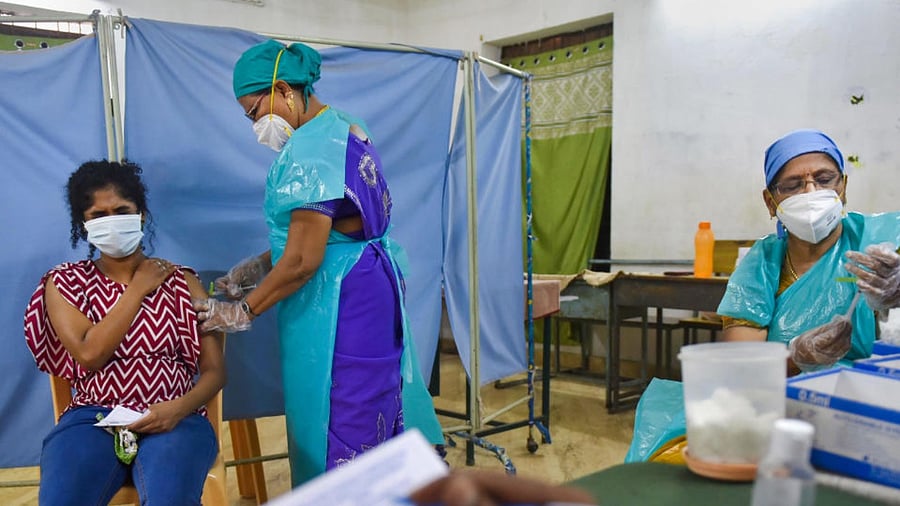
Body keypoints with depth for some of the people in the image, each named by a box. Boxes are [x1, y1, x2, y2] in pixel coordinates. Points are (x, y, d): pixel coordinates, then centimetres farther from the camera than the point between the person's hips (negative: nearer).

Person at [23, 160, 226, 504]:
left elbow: (214, 370, 5)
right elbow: (90, 355, -6)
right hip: (91, 418, 1)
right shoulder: (65, 282, 11)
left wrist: (179, 408, -15)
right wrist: (139, 289, -1)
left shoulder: (182, 282, 10)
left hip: (172, 419, -1)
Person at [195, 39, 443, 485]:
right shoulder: (343, 129, 13)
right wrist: (259, 266, 13)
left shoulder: (311, 148, -18)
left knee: (340, 435, 1)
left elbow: (303, 260, -21)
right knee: (373, 419, 19)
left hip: (340, 303, -10)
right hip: (370, 288, 10)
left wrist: (243, 311, -8)